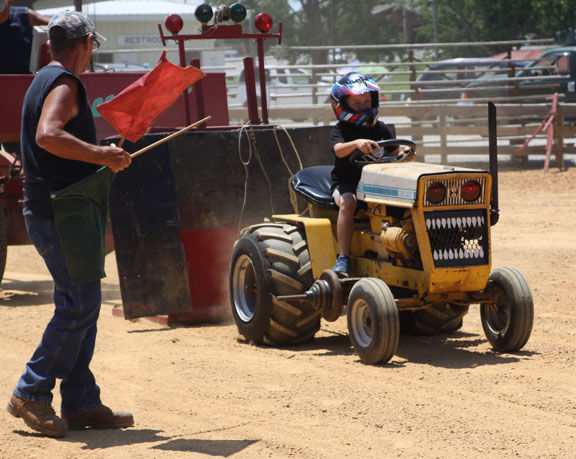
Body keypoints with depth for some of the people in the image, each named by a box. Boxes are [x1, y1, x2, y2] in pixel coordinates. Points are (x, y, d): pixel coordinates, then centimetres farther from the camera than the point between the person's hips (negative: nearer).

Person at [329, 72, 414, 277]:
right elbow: (339, 150, -20)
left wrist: (404, 152, -18)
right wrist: (357, 143, -41)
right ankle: (343, 258, -37)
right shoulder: (340, 129, 1)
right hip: (346, 183, -3)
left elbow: (394, 152, 7)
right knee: (347, 202, -37)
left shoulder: (380, 129, 14)